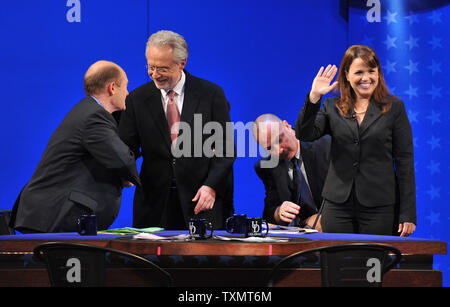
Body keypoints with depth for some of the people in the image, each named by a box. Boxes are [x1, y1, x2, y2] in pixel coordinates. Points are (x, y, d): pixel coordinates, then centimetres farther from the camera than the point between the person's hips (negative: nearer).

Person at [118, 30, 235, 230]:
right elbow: (127, 148, 4)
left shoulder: (211, 94, 0)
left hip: (202, 200, -1)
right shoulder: (138, 99, 5)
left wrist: (211, 185, -12)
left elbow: (226, 147, 0)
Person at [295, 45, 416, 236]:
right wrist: (314, 97, -15)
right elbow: (304, 134, -4)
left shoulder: (394, 107, 4)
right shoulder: (332, 107, 10)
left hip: (379, 206, -2)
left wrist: (408, 214, -4)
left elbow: (405, 160, 1)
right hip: (338, 204, 2)